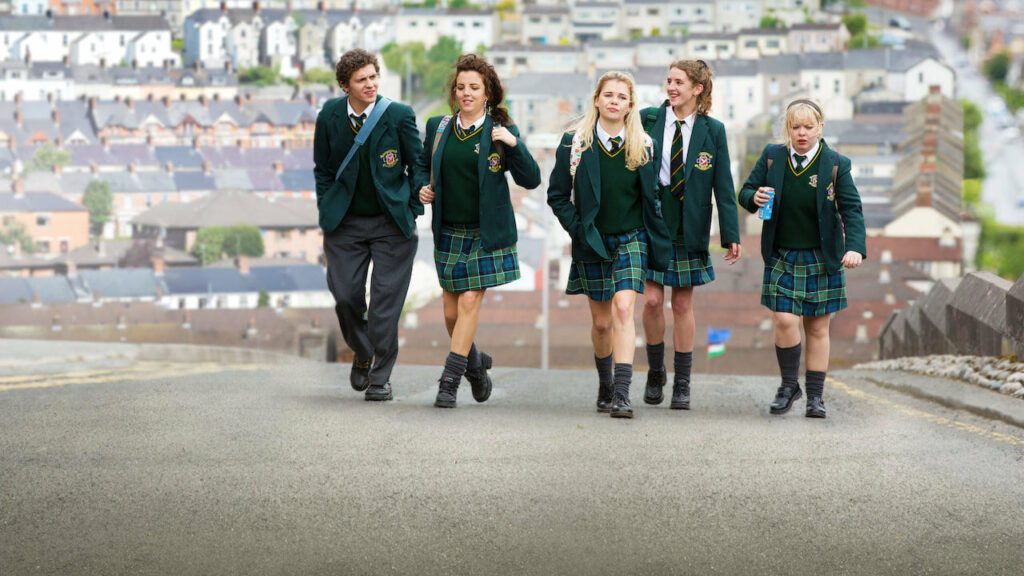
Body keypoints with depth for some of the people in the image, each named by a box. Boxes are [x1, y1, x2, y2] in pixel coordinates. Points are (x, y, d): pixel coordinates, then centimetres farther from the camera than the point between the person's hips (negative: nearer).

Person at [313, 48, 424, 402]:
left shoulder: (399, 116, -8)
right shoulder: (330, 116, -1)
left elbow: (417, 167, 2)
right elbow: (323, 169, 11)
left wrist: (412, 212, -4)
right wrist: (327, 210, 5)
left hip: (391, 222, -2)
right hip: (345, 223, 2)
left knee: (386, 300, -5)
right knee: (345, 296, -2)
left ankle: (380, 378, 6)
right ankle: (362, 356, 27)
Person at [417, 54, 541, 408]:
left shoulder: (501, 132, -3)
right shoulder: (438, 127, 6)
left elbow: (531, 180, -6)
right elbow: (424, 165, 22)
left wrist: (514, 145, -20)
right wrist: (423, 189, 1)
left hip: (486, 233, -3)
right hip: (448, 231, 3)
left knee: (469, 303, -9)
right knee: (451, 310, 6)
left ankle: (449, 381, -4)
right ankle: (474, 363, 33)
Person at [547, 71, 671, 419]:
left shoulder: (643, 147, 0)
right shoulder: (575, 144, -3)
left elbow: (651, 197, 8)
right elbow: (557, 195, 2)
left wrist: (658, 245, 4)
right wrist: (579, 229, -8)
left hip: (631, 240, -1)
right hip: (592, 243, 1)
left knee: (623, 309, -18)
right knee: (601, 322, 8)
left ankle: (621, 394, -23)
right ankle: (605, 385, 32)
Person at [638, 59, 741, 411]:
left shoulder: (713, 131, -1)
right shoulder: (648, 120, 0)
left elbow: (724, 186, -1)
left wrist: (731, 235, -5)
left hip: (689, 230, 0)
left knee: (683, 306, 4)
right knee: (652, 300, -5)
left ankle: (682, 385, 12)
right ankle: (655, 372, 16)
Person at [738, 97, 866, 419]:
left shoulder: (836, 164, -4)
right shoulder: (772, 157, 0)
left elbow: (851, 209, -7)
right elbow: (746, 193, 8)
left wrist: (855, 247, -23)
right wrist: (755, 197, -17)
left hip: (822, 259, 0)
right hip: (782, 257, 0)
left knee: (817, 328, 5)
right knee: (784, 321, -12)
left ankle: (815, 396, 16)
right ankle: (789, 385, 10)